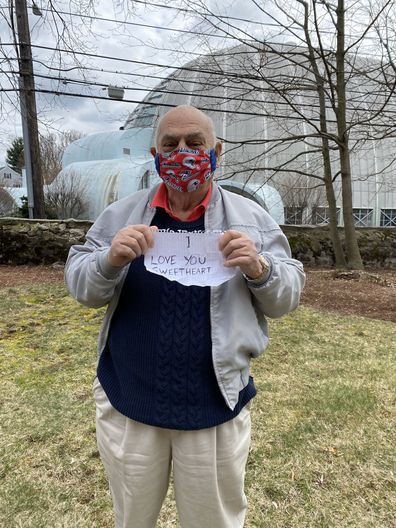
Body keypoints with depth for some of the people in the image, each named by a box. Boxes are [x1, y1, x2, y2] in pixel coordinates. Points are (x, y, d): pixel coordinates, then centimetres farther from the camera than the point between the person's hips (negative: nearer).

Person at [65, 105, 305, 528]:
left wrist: (259, 269, -22)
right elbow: (80, 285, 1)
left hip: (215, 408, -1)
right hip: (127, 404, 2)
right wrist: (111, 261, -21)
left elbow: (287, 297, 0)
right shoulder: (121, 215, 0)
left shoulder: (250, 218, -2)